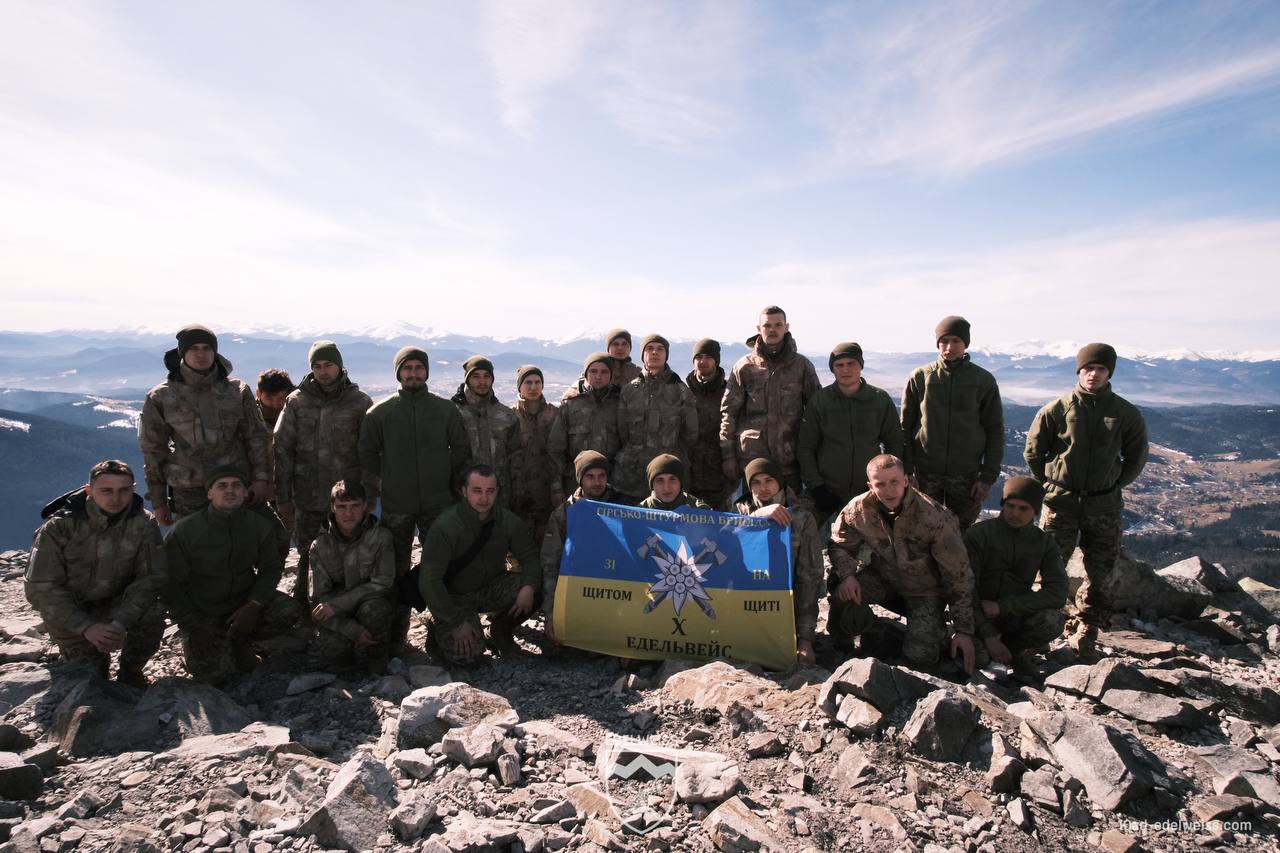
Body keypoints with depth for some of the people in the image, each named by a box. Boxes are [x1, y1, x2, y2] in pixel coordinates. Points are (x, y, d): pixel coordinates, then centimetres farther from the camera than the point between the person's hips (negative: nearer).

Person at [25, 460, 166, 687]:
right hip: (71, 608, 0)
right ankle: (96, 663, 22)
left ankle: (130, 671, -1)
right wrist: (86, 627, -32)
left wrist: (121, 622, -35)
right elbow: (40, 588, -21)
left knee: (152, 612, -28)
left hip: (118, 603, 0)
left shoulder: (143, 523, -17)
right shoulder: (59, 526, -21)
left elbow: (151, 578, -19)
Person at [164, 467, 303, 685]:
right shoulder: (184, 530, -12)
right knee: (215, 674, -20)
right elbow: (172, 584, -9)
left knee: (289, 611, -24)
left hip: (243, 602, 3)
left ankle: (239, 641, 1)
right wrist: (194, 627, -15)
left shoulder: (259, 526, -5)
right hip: (202, 613, -3)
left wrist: (254, 605, -18)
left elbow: (270, 570, 1)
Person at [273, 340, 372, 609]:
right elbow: (282, 449, 3)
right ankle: (302, 605, 27)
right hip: (308, 497, 1)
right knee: (307, 556, 9)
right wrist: (282, 497, 0)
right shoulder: (296, 401, 2)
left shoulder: (359, 401, 0)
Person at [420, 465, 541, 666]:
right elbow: (430, 581, -23)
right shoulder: (445, 526, -22)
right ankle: (438, 631, 9)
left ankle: (500, 629, 6)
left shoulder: (508, 520, -8)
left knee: (541, 588, -20)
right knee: (468, 655, -25)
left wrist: (529, 586, -24)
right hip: (455, 596, -4)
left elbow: (530, 557, -1)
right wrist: (457, 623, -24)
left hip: (492, 588, 4)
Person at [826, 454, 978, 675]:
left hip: (924, 590, -2)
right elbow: (839, 545, -2)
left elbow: (958, 576, -19)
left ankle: (935, 631, 17)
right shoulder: (858, 509, -18)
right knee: (843, 593, -29)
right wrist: (847, 575, -25)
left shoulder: (936, 518, -27)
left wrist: (964, 631, -16)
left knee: (919, 657, -19)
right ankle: (842, 645, 3)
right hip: (883, 578, 2)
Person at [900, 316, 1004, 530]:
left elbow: (995, 431, 3)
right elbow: (905, 427, 3)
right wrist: (906, 471, -3)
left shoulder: (983, 380, 1)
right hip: (925, 474, 0)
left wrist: (988, 477, -3)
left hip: (966, 475, 0)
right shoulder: (920, 377, 0)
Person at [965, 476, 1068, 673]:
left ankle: (1014, 647, 1)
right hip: (980, 614, -2)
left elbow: (1058, 593, -11)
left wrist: (1002, 606, -21)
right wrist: (988, 635, -21)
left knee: (1053, 621, -30)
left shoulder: (1044, 542, 1)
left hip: (1017, 614, 2)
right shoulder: (979, 534, -8)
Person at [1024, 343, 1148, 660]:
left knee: (1101, 575, 9)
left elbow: (1136, 459, 14)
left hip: (1105, 506, 2)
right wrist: (1050, 485, 6)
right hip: (1061, 503, -2)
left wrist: (1113, 486, 8)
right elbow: (1033, 451, 5)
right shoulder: (1057, 409, -4)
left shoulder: (1126, 414, 2)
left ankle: (1087, 634, 22)